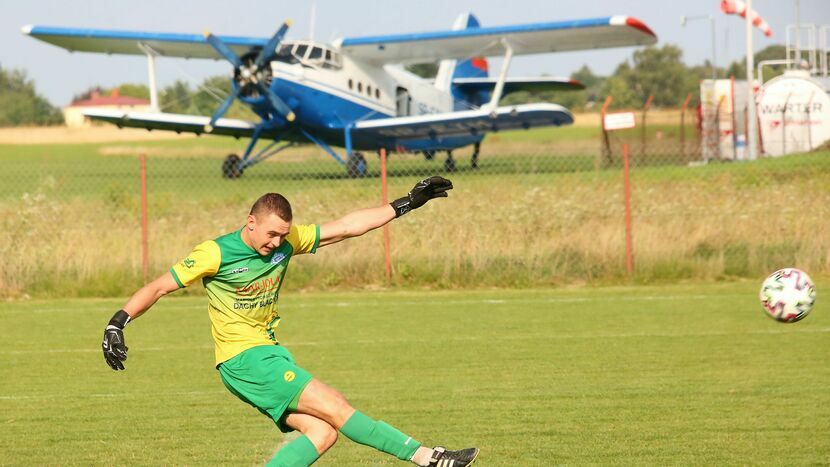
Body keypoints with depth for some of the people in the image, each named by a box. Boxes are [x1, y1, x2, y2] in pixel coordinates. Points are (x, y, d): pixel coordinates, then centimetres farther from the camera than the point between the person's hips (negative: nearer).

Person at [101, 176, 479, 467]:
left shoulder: (287, 241, 4)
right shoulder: (216, 254, -13)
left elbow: (347, 226, 7)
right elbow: (158, 288, -9)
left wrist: (407, 204, 5)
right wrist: (117, 323, -19)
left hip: (271, 354, 8)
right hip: (242, 359, -8)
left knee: (322, 433, -9)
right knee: (335, 408, -15)